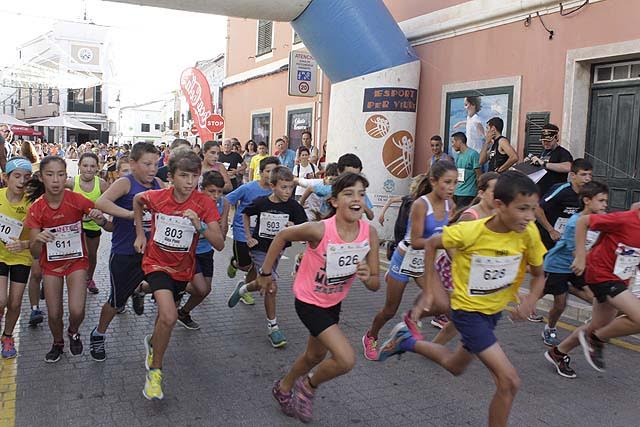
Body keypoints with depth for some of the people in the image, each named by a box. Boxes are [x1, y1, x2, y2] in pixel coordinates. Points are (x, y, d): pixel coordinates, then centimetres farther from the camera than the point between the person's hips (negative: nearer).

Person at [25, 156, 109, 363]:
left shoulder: (78, 200, -19)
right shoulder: (36, 209, -15)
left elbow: (110, 227, -12)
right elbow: (34, 253, -14)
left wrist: (101, 220, -35)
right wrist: (37, 239, -37)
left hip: (76, 260, -1)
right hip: (51, 263, 1)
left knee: (77, 311, -14)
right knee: (54, 314, 4)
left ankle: (73, 332, 23)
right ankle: (58, 344, 37)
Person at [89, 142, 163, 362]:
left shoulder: (158, 184, 2)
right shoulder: (125, 183, -15)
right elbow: (101, 202, -30)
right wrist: (130, 214, -38)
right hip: (124, 253, -4)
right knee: (117, 301, 9)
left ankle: (138, 291, 28)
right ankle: (98, 335, 37)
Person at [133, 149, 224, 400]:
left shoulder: (205, 203, -19)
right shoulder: (156, 197, -17)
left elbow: (219, 245, -23)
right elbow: (137, 200, 8)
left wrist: (199, 225, -39)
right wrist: (140, 233, 3)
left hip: (183, 268, 3)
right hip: (157, 263, -2)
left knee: (166, 314, 24)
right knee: (169, 316, -25)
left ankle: (152, 342, 58)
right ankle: (154, 370, -4)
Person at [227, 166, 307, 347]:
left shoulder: (293, 206, -12)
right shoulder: (261, 202, -13)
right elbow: (246, 214, 7)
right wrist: (248, 237, 0)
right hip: (260, 249, -3)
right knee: (271, 287, -12)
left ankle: (242, 289, 51)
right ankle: (273, 327, 3)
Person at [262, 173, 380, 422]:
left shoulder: (369, 233, -18)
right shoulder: (319, 230, -31)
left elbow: (375, 285, -11)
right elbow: (282, 236, -13)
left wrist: (367, 278, -34)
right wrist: (266, 273, -6)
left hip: (333, 303, 6)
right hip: (309, 302, -6)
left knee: (316, 356, 24)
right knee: (346, 360, -17)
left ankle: (284, 389, 53)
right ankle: (310, 386, 15)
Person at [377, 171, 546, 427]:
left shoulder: (529, 233, -18)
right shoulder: (469, 232, -28)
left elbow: (538, 275, -1)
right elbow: (431, 245, -9)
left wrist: (531, 300, -22)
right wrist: (430, 290, -10)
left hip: (495, 311, 6)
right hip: (468, 311, -6)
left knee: (455, 366, 26)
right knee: (509, 382, -13)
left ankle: (407, 341, 46)